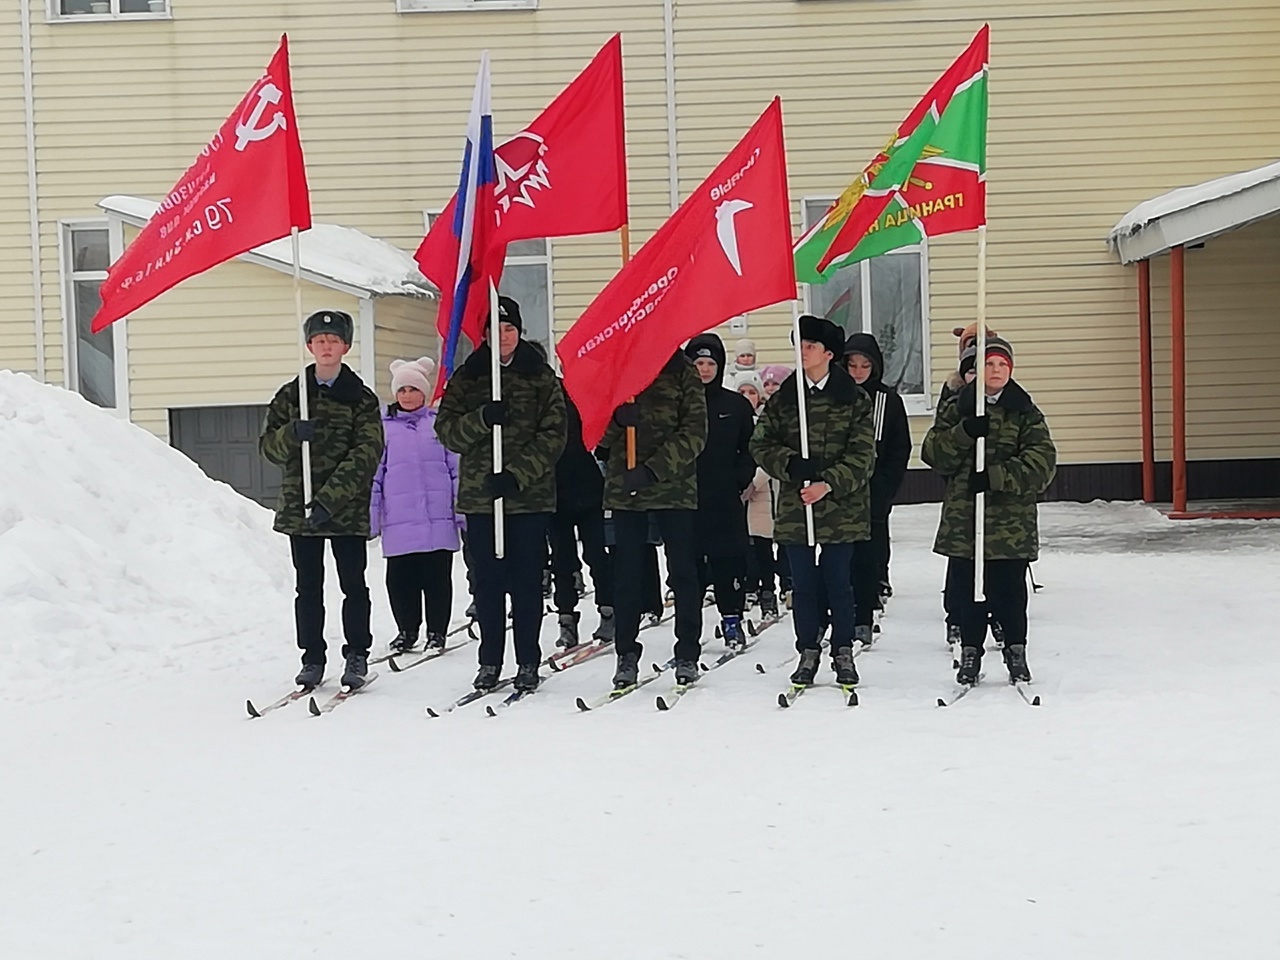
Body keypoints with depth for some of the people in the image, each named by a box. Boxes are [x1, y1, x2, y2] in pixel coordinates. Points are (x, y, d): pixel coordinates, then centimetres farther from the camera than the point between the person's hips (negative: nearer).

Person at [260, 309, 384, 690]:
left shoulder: (362, 398, 0)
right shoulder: (290, 395, 10)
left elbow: (366, 455, -9)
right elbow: (268, 445, 6)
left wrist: (330, 499, -18)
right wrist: (293, 434, -17)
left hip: (348, 508, -2)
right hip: (299, 508, 3)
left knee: (353, 584, 1)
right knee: (308, 587, 6)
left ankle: (356, 655, 14)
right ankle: (312, 658, 15)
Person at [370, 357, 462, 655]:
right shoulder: (383, 426, 8)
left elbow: (457, 469, 7)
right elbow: (373, 474, 10)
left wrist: (463, 512, 3)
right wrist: (370, 517, 5)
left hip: (438, 520, -1)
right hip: (398, 522, 1)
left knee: (437, 577, 3)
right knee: (399, 579, 3)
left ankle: (437, 631, 15)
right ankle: (407, 630, 19)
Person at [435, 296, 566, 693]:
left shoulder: (542, 377, 3)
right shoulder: (466, 377, 9)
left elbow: (552, 436, -4)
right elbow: (447, 431, 1)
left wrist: (517, 474, -15)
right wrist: (481, 418, -18)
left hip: (530, 495, -2)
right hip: (478, 495, 2)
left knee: (526, 581, 1)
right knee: (486, 582, 5)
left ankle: (528, 663, 9)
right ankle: (490, 661, 14)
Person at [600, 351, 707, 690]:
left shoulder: (681, 370, 2)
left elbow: (694, 431, -7)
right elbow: (597, 433, 7)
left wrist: (653, 469, -17)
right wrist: (616, 418, -16)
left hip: (674, 487, -2)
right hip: (623, 488, 2)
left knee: (683, 572, 2)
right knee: (626, 574, 4)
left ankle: (687, 655, 11)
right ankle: (626, 655, 13)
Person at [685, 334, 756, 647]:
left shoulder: (736, 404, 7)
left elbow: (750, 448, 9)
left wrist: (740, 480, -3)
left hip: (725, 498, 0)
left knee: (730, 559, 0)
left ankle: (732, 617, 11)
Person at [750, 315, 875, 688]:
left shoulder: (854, 399, -1)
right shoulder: (783, 398, 7)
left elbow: (862, 456, -6)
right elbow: (762, 444, 3)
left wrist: (829, 483, -18)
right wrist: (791, 464, -15)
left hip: (841, 507, -2)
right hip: (795, 507, 2)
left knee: (837, 581, 3)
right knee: (803, 583, 7)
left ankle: (843, 652, 16)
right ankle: (808, 652, 19)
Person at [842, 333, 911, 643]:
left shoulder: (889, 399, 4)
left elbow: (901, 449, 4)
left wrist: (884, 487, -5)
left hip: (874, 493, 0)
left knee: (867, 557, 1)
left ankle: (863, 622, 7)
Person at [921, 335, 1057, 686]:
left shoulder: (1025, 412, 2)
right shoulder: (955, 408, 8)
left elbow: (1041, 460, -8)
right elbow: (933, 453, 0)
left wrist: (995, 476, -19)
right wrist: (965, 433, -18)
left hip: (1011, 520, -1)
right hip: (963, 516, 2)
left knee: (1009, 588, 1)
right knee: (965, 589, 5)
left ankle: (1016, 649, 19)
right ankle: (970, 649, 21)